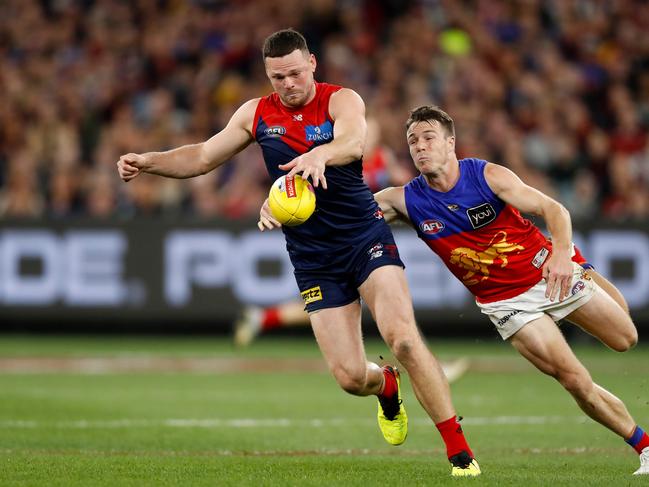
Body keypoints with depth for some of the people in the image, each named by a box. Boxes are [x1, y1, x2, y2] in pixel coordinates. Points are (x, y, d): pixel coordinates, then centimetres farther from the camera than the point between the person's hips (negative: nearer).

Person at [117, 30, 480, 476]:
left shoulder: (341, 101, -9)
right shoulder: (257, 114, 4)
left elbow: (354, 141, -32)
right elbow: (203, 158, 14)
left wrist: (318, 155, -54)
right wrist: (149, 162, -1)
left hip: (365, 236, -3)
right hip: (313, 258, 3)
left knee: (402, 337, -23)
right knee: (349, 376, -6)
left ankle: (459, 448, -13)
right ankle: (387, 386, 33)